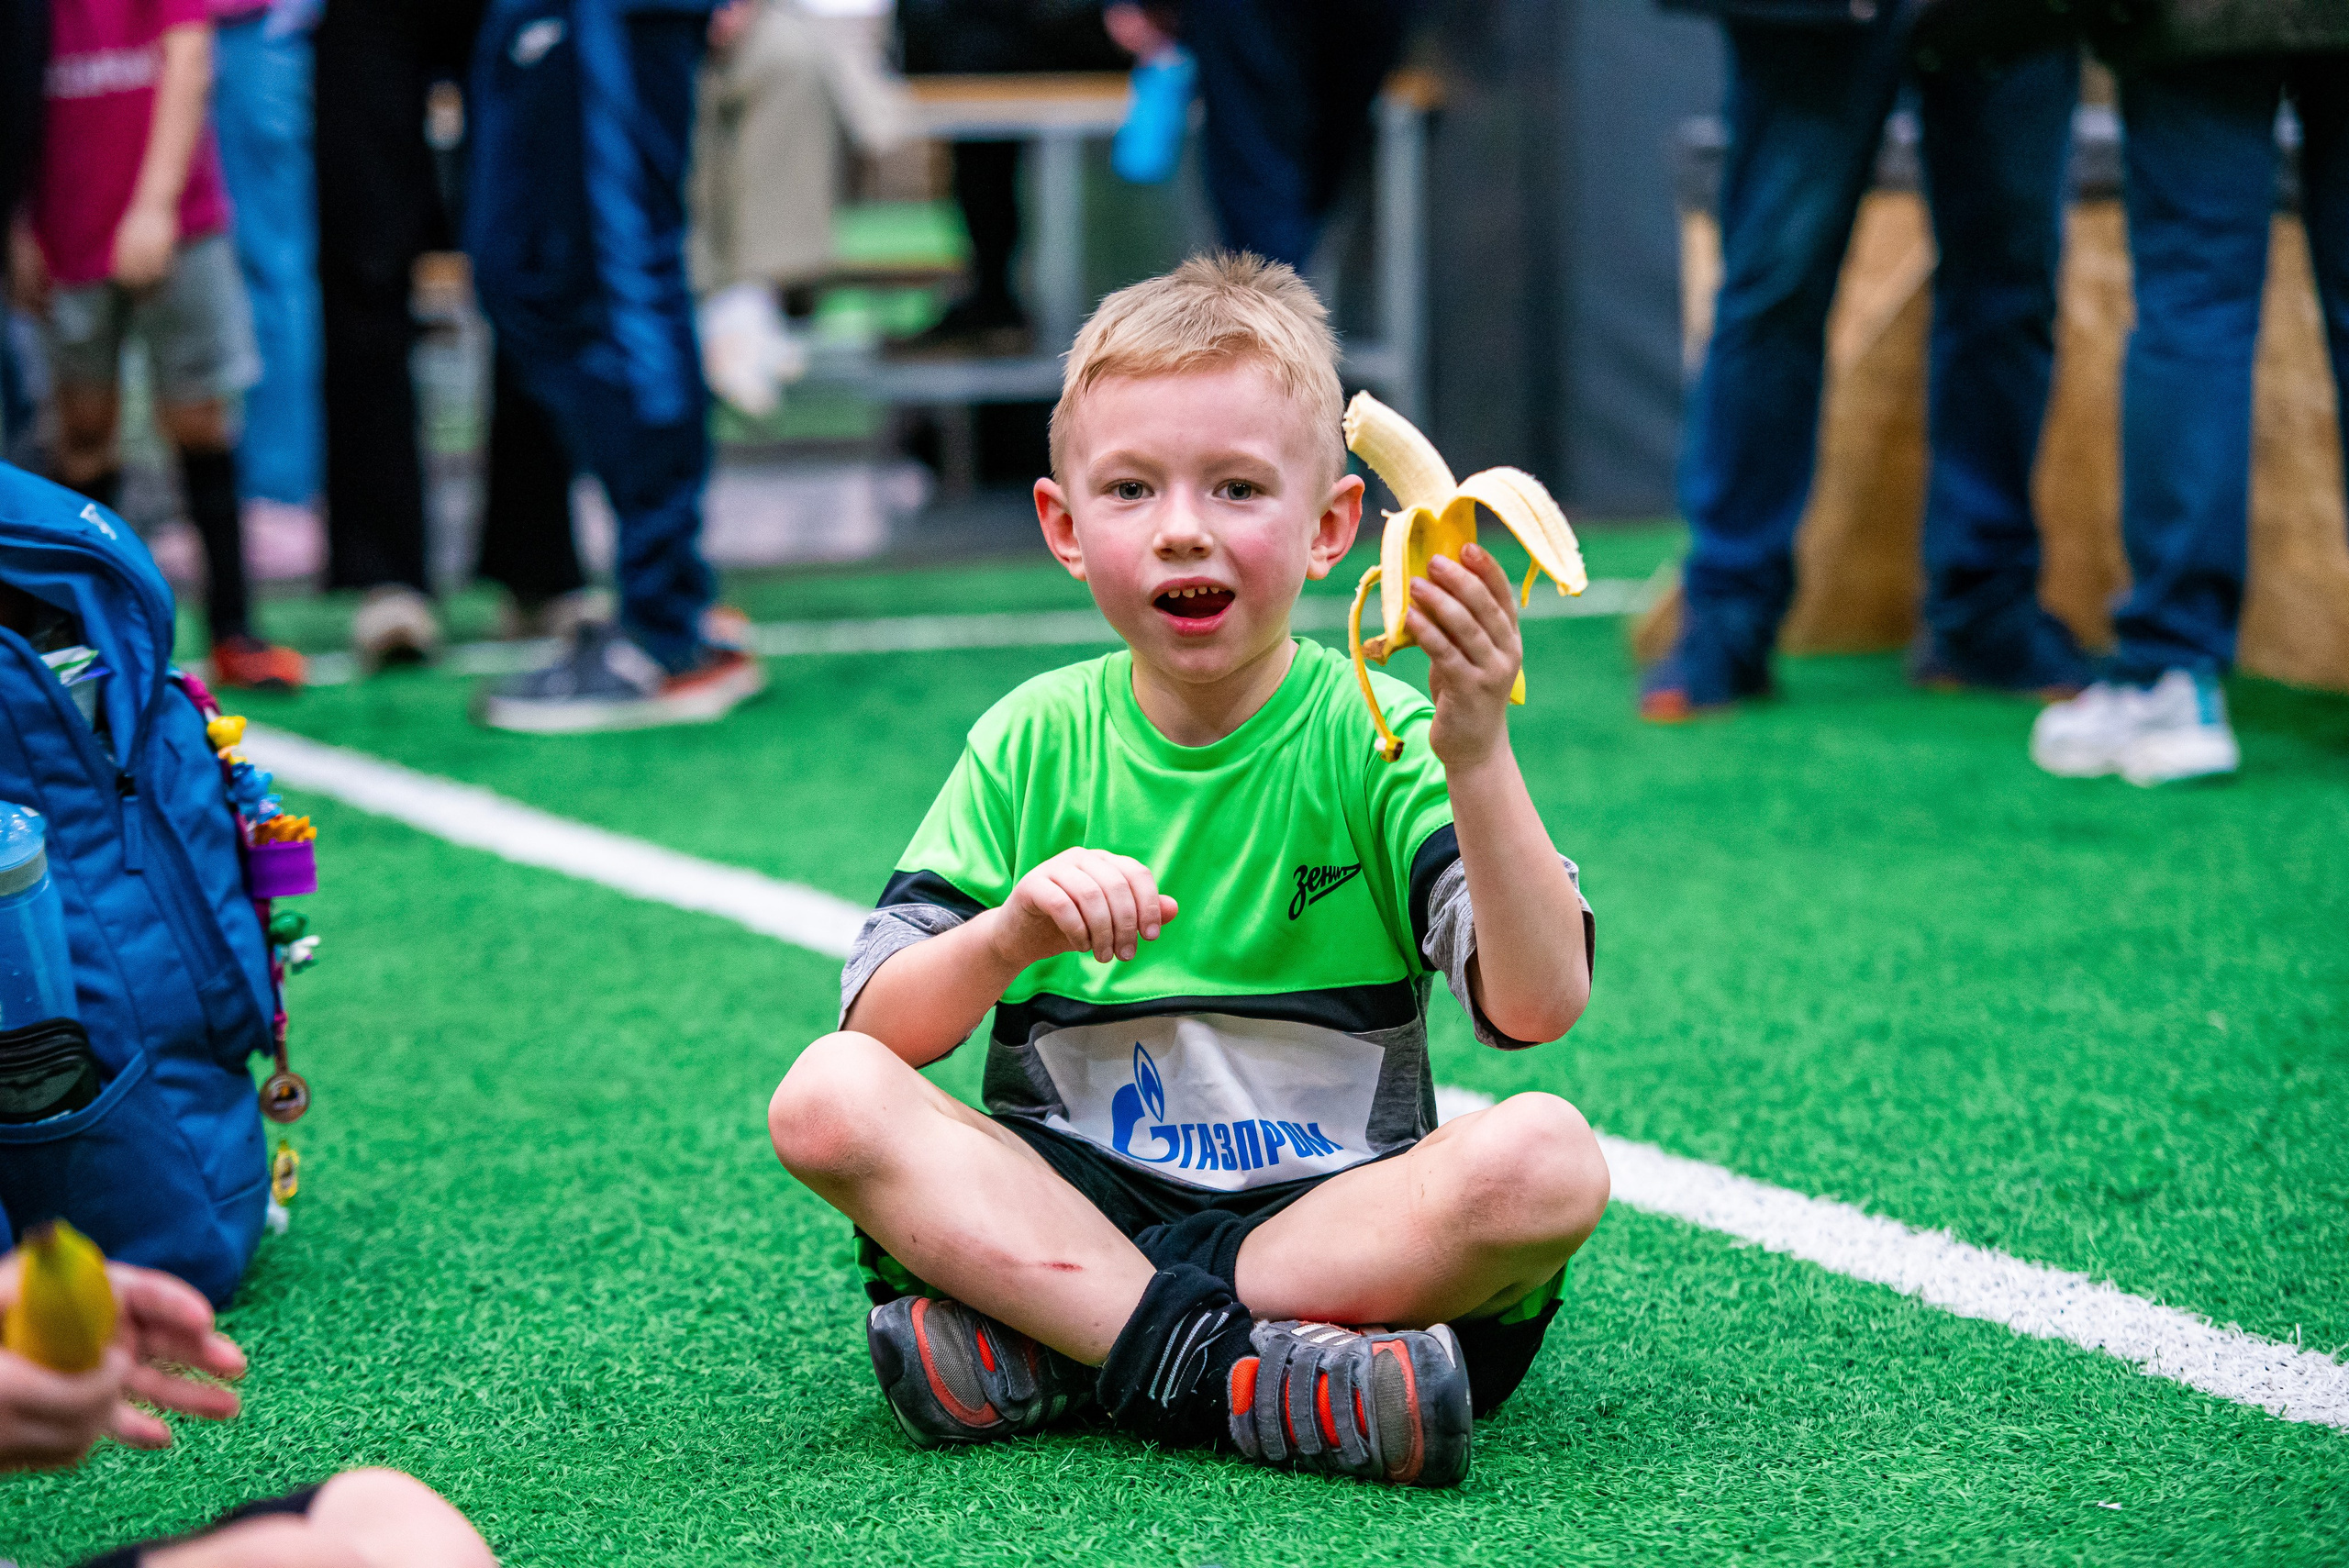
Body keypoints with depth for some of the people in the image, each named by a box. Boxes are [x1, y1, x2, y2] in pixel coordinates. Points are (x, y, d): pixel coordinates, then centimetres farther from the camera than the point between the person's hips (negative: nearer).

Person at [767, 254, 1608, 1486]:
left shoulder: (1376, 739, -3)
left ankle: (1041, 1350, -28)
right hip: (1067, 1201, 2)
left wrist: (1478, 758, -28)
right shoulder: (1033, 744, 4)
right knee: (827, 1095, -22)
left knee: (1547, 1161, -30)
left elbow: (1538, 1005, -16)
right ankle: (1224, 1369, -32)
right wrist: (1013, 934, -22)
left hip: (1327, 1209, -1)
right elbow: (883, 1027, -1)